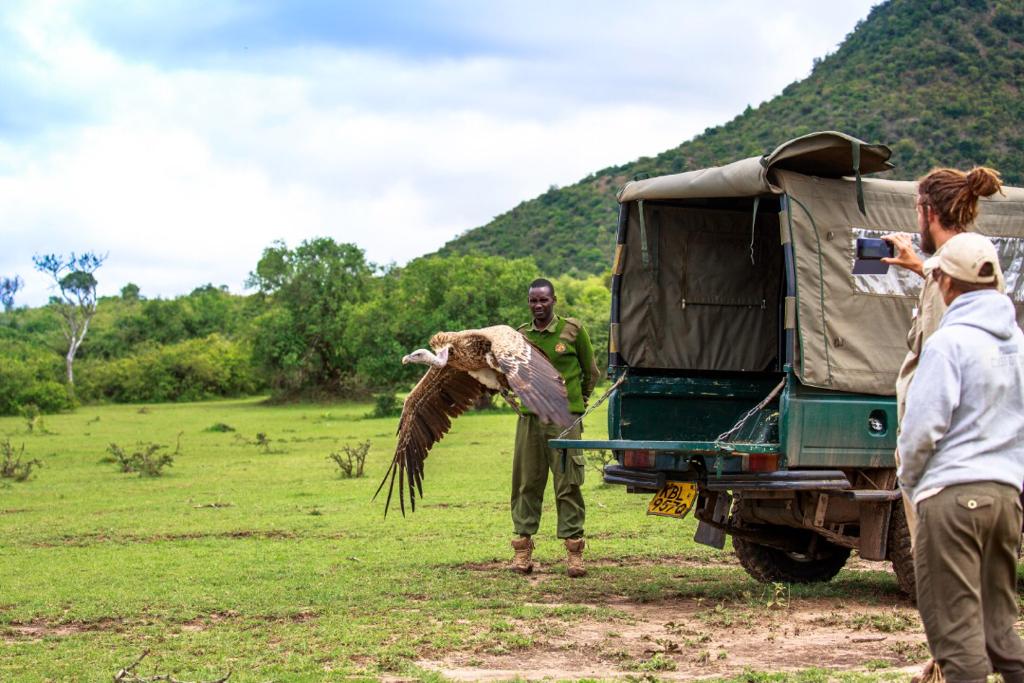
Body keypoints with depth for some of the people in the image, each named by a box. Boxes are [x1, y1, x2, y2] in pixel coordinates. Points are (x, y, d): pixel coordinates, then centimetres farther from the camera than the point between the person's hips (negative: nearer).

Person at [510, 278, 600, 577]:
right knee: (526, 483, 4)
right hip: (530, 418, 3)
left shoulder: (573, 330, 0)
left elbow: (591, 371, 11)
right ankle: (523, 547, 9)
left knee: (568, 484, -3)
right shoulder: (521, 335, 8)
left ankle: (574, 549, 0)